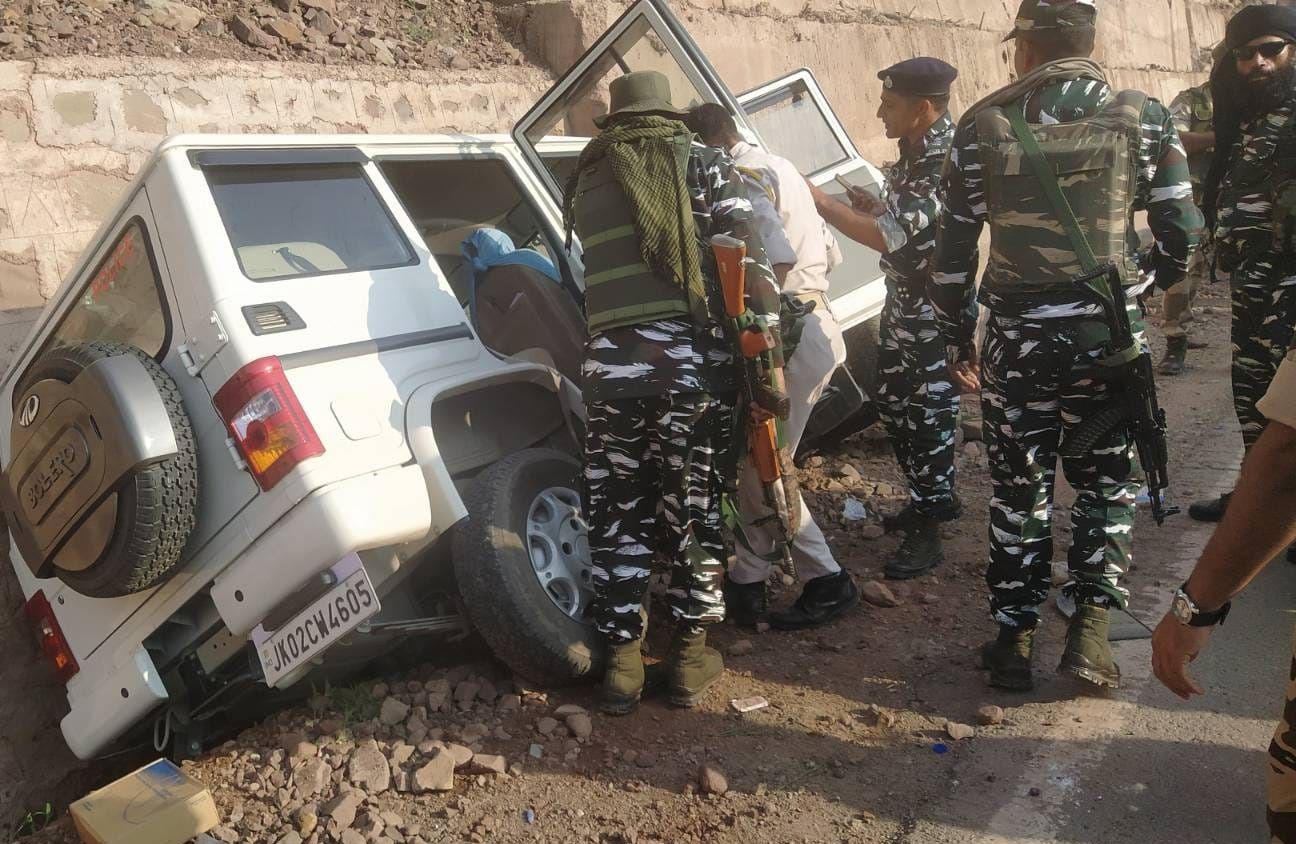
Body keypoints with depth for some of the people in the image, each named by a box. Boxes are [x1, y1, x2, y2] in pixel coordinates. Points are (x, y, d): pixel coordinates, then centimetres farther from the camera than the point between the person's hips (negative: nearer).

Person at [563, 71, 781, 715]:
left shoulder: (585, 181, 16)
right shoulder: (704, 162, 8)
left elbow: (602, 267, 13)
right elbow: (749, 257, -3)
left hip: (611, 362, 1)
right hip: (694, 359, -1)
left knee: (617, 513, 12)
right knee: (694, 506, 11)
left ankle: (622, 660, 17)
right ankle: (690, 654, 20)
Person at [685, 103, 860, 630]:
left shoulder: (745, 175, -11)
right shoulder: (779, 168, 21)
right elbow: (828, 251, 24)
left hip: (791, 341, -10)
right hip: (813, 327, 10)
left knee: (758, 469, -3)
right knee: (754, 461, 15)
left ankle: (827, 582, 5)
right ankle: (748, 579, 23)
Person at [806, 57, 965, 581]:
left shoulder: (945, 163, -23)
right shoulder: (914, 154, 8)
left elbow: (887, 237, -28)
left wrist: (813, 197, -23)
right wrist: (878, 206, 2)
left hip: (934, 315, -10)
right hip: (902, 306, 10)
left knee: (928, 419, -1)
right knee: (892, 405, 18)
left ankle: (928, 533, 11)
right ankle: (929, 499, 35)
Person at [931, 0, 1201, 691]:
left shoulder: (982, 124, -2)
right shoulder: (1143, 119, -2)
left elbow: (952, 247, 0)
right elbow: (1180, 239, -1)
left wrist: (956, 336, 11)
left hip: (1017, 336, 0)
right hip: (1109, 333, 0)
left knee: (1018, 489, 13)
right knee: (1107, 483, 17)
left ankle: (1014, 636, 19)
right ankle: (1090, 624, 9)